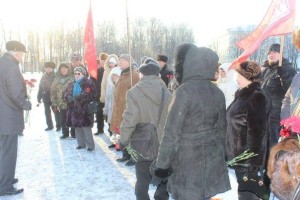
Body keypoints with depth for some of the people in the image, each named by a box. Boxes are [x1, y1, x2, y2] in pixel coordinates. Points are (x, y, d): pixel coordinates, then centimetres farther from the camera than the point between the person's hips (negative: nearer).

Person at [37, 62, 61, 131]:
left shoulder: (55, 77, -6)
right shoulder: (43, 77, 8)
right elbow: (40, 88, 10)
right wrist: (39, 98, 7)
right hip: (46, 98, 5)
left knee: (56, 112, 0)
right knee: (47, 113, 12)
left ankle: (58, 125, 11)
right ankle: (49, 126, 25)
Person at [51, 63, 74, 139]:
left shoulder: (72, 79, -5)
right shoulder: (57, 79, 7)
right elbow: (53, 92, 9)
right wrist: (55, 103, 4)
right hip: (61, 104, 4)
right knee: (62, 120, 12)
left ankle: (73, 133, 19)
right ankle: (65, 133, 28)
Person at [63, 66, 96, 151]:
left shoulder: (88, 83, -4)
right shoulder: (72, 84, 17)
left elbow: (90, 95, -16)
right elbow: (66, 93, 13)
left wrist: (78, 97, -22)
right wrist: (69, 97, -10)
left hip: (84, 109, -7)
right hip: (74, 109, 7)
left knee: (86, 127, -7)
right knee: (77, 127, 12)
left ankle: (90, 145, 5)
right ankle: (81, 143, 27)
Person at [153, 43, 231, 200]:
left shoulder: (184, 91, -17)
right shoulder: (217, 92, 4)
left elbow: (172, 132, -17)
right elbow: (222, 128, 11)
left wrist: (162, 163, -10)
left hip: (187, 162, -6)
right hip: (212, 161, 6)